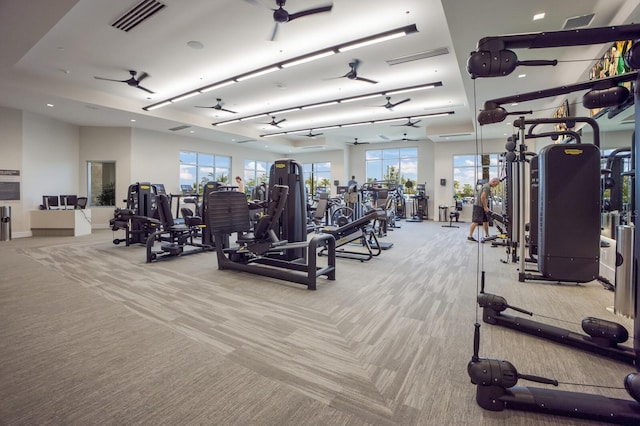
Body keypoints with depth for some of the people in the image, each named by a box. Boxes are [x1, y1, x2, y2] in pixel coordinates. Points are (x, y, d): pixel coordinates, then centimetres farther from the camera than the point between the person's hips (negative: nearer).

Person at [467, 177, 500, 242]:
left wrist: (486, 207, 19)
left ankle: (487, 235, 23)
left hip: (482, 206, 10)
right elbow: (482, 197, -22)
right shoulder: (487, 187, -12)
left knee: (486, 221, 14)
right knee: (476, 221, -13)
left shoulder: (487, 186, 20)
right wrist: (485, 207, -17)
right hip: (479, 206, -10)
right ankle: (470, 236, -15)